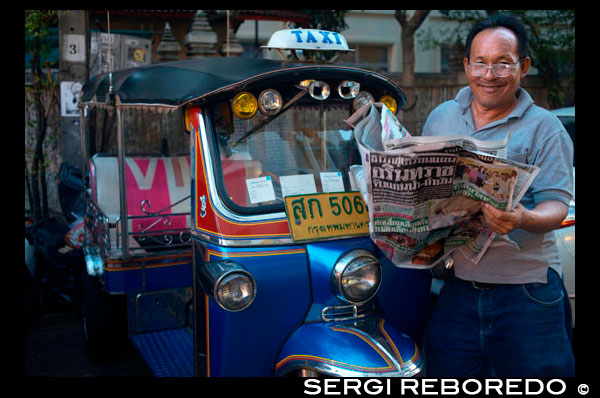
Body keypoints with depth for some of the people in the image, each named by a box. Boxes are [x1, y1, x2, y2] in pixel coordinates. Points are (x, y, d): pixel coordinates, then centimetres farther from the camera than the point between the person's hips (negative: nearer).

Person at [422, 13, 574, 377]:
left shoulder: (544, 127, -2)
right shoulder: (441, 117, 11)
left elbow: (556, 204, -9)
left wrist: (523, 219, -30)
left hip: (525, 291, -3)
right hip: (456, 286, 4)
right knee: (448, 378, 10)